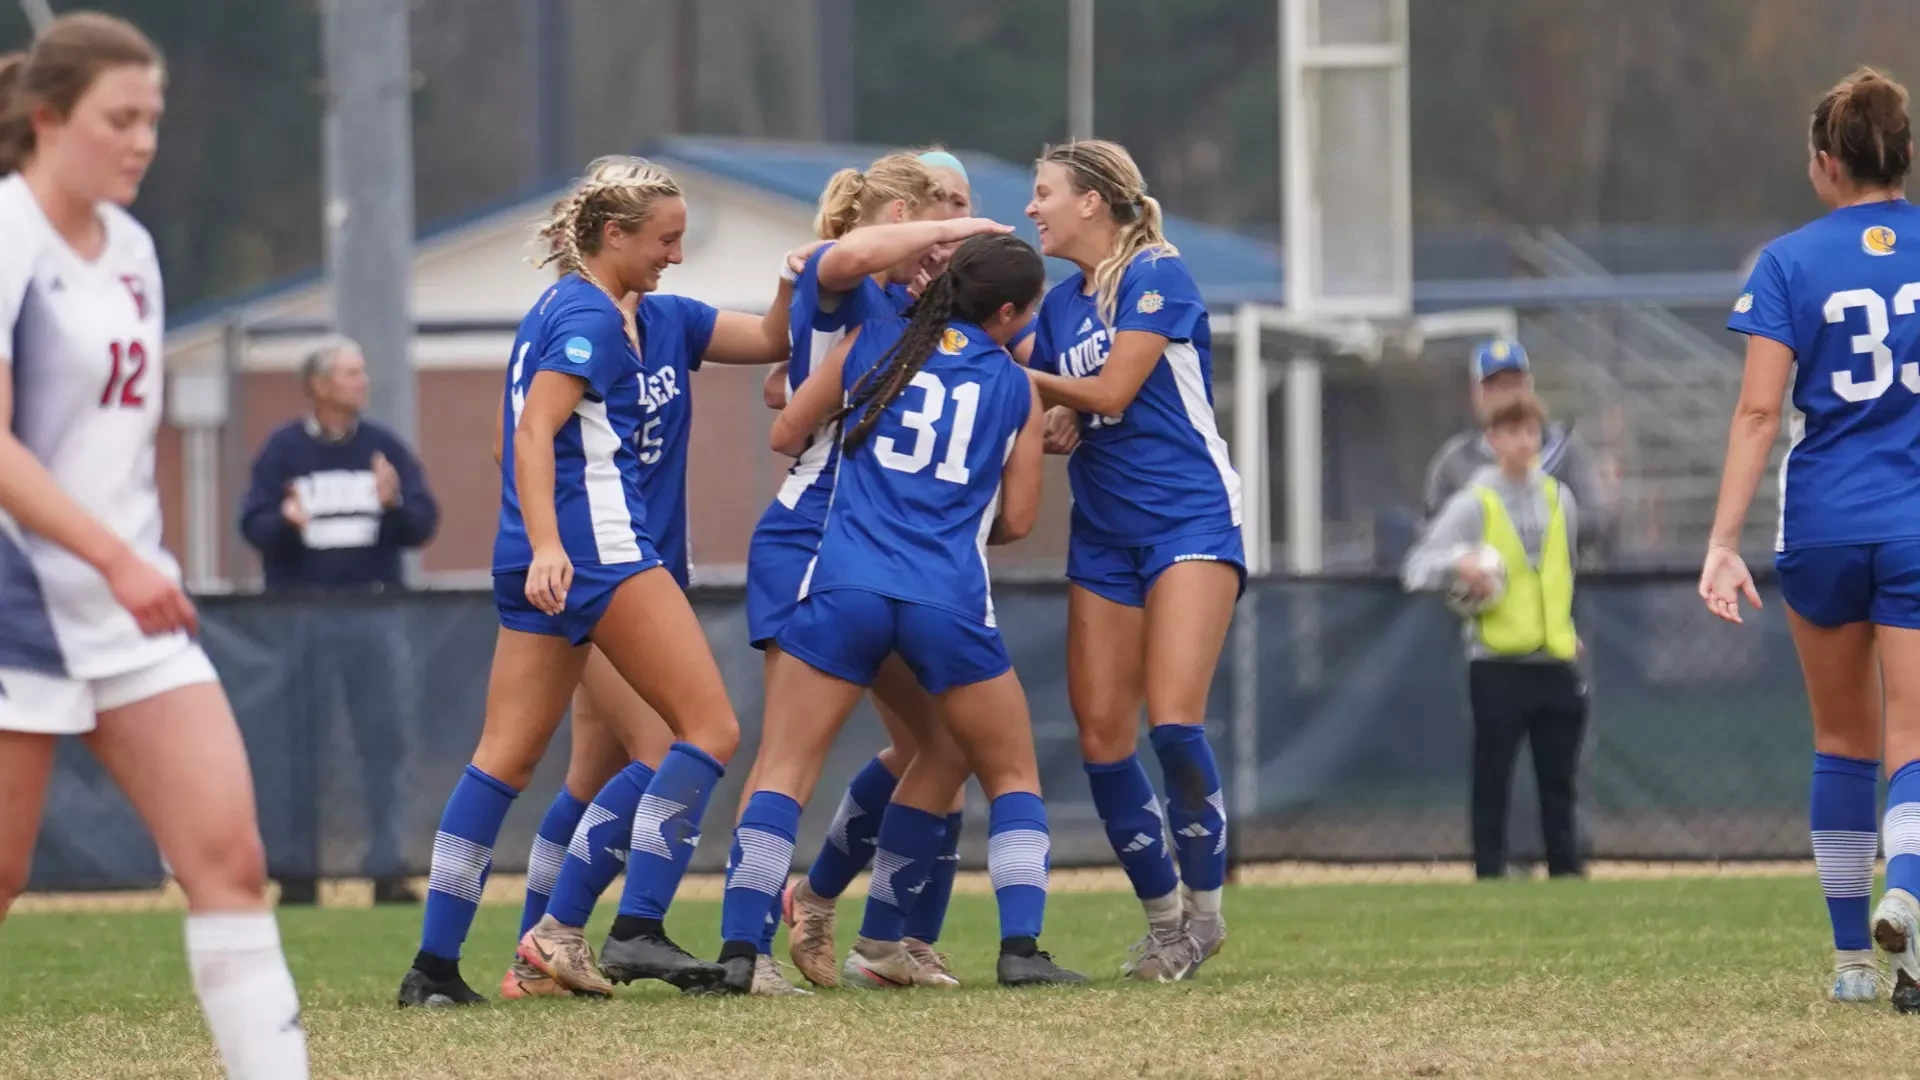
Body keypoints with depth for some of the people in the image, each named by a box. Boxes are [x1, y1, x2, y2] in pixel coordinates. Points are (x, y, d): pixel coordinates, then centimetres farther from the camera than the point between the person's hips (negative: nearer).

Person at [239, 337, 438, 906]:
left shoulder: (385, 447, 8)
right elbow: (253, 525, -3)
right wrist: (285, 523, -24)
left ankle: (388, 869, 4)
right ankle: (298, 873, 8)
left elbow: (423, 524, 4)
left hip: (374, 617, 2)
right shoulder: (283, 449, 1)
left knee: (384, 741, 0)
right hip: (300, 617, -2)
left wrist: (394, 506, -16)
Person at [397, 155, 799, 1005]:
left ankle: (434, 964, 2)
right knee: (711, 728, -6)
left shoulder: (652, 318, 21)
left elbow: (766, 342, 24)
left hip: (542, 559, 10)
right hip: (596, 546, -10)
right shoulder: (588, 316, -8)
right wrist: (547, 546, -29)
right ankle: (636, 931, -14)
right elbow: (535, 432, -19)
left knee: (507, 757, 6)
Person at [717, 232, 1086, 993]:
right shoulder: (1016, 389, 12)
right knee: (1012, 775, 17)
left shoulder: (874, 343, 13)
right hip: (952, 601, 0)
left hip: (844, 584, 0)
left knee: (783, 773, 3)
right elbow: (1017, 519, 15)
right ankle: (1022, 947, 2)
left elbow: (786, 435, 20)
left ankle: (737, 950, -10)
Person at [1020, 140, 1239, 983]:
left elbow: (1110, 390, -13)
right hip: (1103, 534, 7)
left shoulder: (1155, 277, -8)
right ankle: (1164, 919, 11)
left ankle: (1203, 905, -2)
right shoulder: (1062, 304, 13)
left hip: (1189, 522, -7)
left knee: (1173, 722, -18)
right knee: (1100, 737, -1)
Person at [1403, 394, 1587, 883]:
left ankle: (1567, 870, 10)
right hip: (1498, 665, -4)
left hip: (1556, 663, 4)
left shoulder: (1559, 499, 11)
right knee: (1492, 778, -2)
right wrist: (1457, 563, -27)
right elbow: (1416, 569, -9)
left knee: (1559, 781, 6)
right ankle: (1490, 874, 1)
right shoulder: (1474, 503, -3)